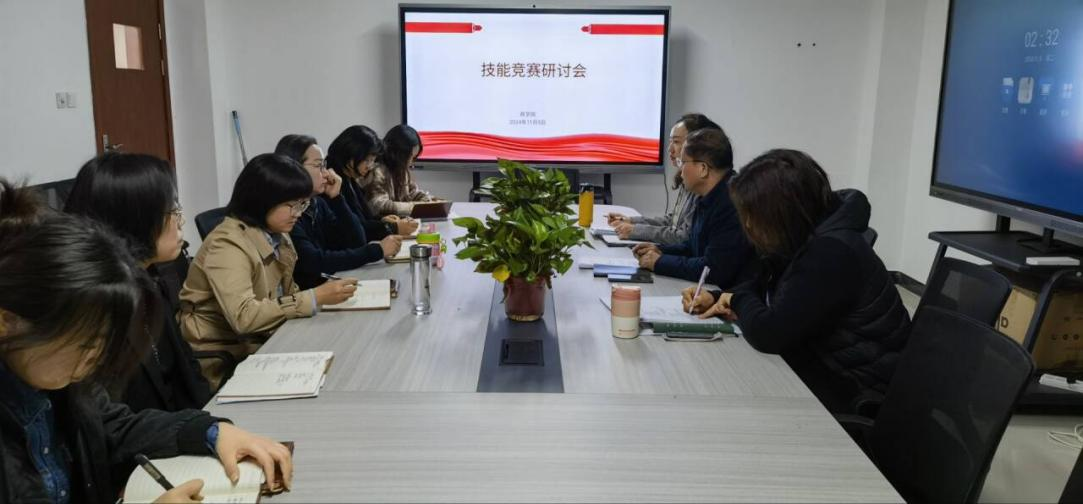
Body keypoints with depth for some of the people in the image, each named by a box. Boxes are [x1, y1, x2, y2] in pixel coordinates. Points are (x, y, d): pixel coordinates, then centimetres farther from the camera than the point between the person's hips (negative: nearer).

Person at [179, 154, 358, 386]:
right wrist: (314, 298, -31)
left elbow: (284, 294, 4)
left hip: (261, 343, 7)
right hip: (225, 359, -7)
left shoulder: (276, 235, 4)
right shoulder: (228, 243, -20)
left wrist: (325, 294, -13)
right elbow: (243, 316, -32)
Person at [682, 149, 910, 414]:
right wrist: (716, 298, 0)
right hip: (819, 373, 8)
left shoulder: (832, 253, -27)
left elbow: (768, 333, -32)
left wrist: (739, 301, -10)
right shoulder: (801, 241, 2)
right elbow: (762, 286, 19)